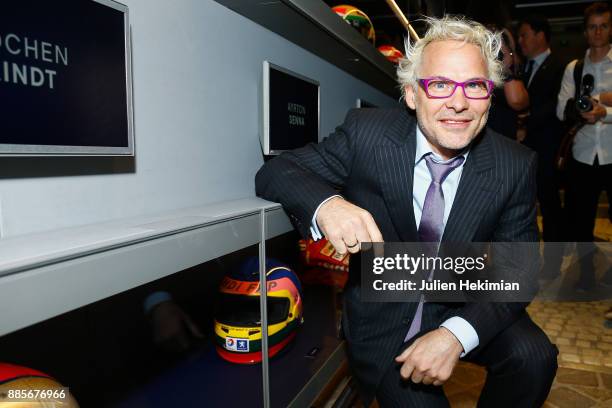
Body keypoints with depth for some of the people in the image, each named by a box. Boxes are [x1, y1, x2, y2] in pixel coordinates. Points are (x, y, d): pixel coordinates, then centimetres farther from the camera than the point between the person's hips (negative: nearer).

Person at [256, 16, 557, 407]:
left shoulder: (517, 166, -10)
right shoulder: (366, 132, -16)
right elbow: (276, 170, -14)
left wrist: (457, 334, -27)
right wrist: (325, 204, -37)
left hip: (464, 309, 2)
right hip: (382, 318, -1)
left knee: (533, 355, -21)